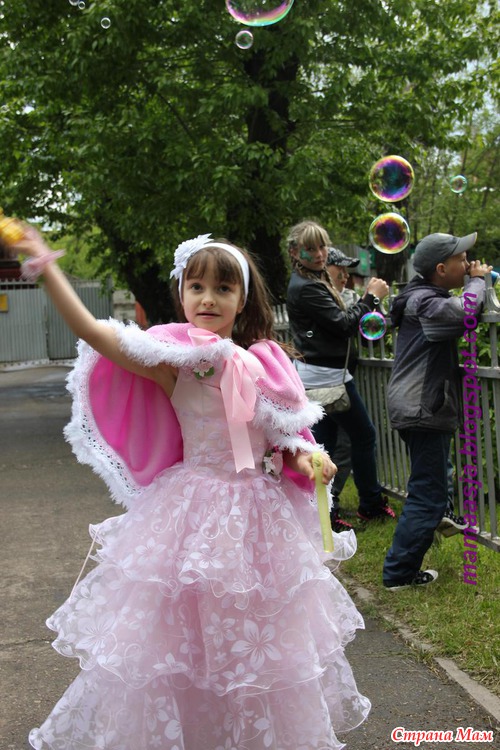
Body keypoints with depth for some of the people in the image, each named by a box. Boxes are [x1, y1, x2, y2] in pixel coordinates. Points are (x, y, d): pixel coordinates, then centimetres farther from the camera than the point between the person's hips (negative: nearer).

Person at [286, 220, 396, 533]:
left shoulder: (315, 280, 12)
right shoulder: (306, 288, -19)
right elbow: (343, 325, -19)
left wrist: (367, 299, 4)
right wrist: (372, 298, -9)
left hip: (319, 375, 10)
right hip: (328, 376, -10)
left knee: (325, 444, 10)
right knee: (364, 435, 4)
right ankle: (372, 504, 18)